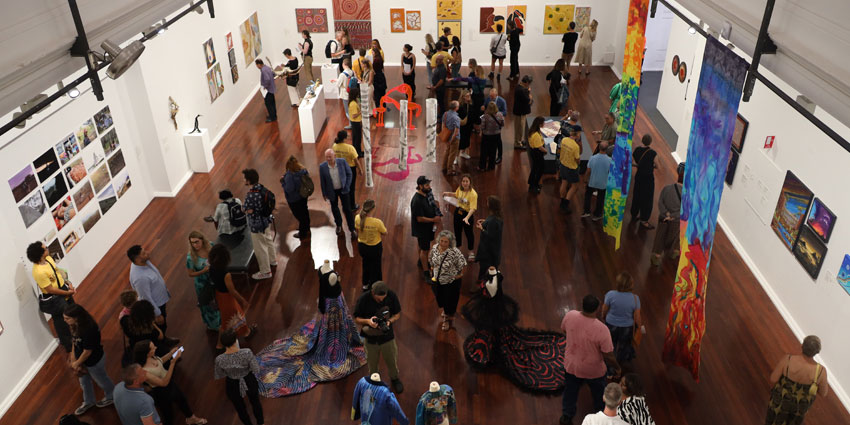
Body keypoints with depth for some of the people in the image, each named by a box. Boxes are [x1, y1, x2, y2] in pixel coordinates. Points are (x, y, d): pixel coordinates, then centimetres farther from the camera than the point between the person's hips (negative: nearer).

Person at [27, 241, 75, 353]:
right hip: (54, 299, -8)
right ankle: (69, 346, 34)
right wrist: (67, 293, -14)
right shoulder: (39, 272, -33)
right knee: (62, 322, 13)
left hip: (64, 289, 8)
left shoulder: (48, 258, -9)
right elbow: (50, 289, -25)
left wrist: (68, 283, -4)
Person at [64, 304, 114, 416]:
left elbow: (87, 351, -28)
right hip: (81, 358, 8)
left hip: (94, 361, -8)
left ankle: (111, 397, 48)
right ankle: (88, 402, 53)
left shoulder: (88, 330, -39)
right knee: (84, 381, 28)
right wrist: (73, 355, 0)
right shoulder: (74, 325, -15)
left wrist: (77, 363, -14)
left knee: (101, 380, 19)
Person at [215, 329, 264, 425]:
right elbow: (256, 370, -22)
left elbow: (217, 375, -9)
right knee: (255, 401, 32)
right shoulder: (247, 353, -32)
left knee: (240, 408, 29)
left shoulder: (219, 359, -28)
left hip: (233, 386, 0)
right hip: (249, 382, 0)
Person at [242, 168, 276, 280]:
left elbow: (248, 211, -23)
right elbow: (272, 198, 5)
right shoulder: (263, 188, -7)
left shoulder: (251, 195, -32)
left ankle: (265, 272, 26)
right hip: (268, 220, 9)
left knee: (260, 248, 10)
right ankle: (273, 260, 53)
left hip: (257, 225, -9)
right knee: (268, 241, 30)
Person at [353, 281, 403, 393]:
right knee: (372, 363, 21)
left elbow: (398, 314, -4)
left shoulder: (391, 296, -19)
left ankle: (394, 379, 51)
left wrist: (390, 321, -25)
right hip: (371, 338, -1)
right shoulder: (363, 299, -23)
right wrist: (368, 321, -32)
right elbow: (356, 319, -12)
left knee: (392, 361, 20)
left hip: (388, 337, 1)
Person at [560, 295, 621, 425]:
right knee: (599, 394, 28)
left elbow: (563, 329, 0)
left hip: (571, 365, 3)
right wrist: (617, 368, -4)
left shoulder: (570, 316, -24)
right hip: (593, 370, -3)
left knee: (570, 391, 29)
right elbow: (608, 356, -24)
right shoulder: (602, 329, -35)